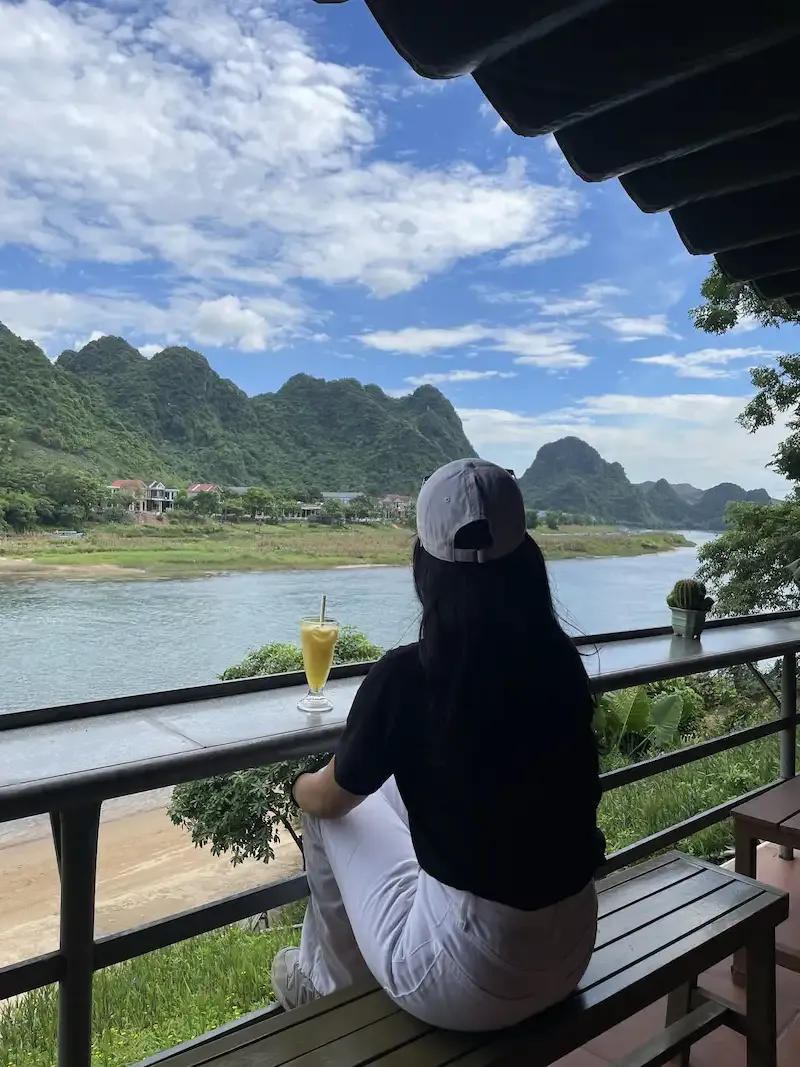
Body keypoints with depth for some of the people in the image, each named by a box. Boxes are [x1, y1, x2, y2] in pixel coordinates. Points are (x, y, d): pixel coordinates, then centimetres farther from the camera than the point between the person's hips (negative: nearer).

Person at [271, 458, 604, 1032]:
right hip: (570, 954, 6)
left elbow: (327, 799, -2)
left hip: (469, 985, -5)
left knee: (335, 813, 14)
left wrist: (302, 787, 23)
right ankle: (335, 973, 43)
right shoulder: (562, 661, -4)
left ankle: (329, 984, 38)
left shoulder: (405, 675, -20)